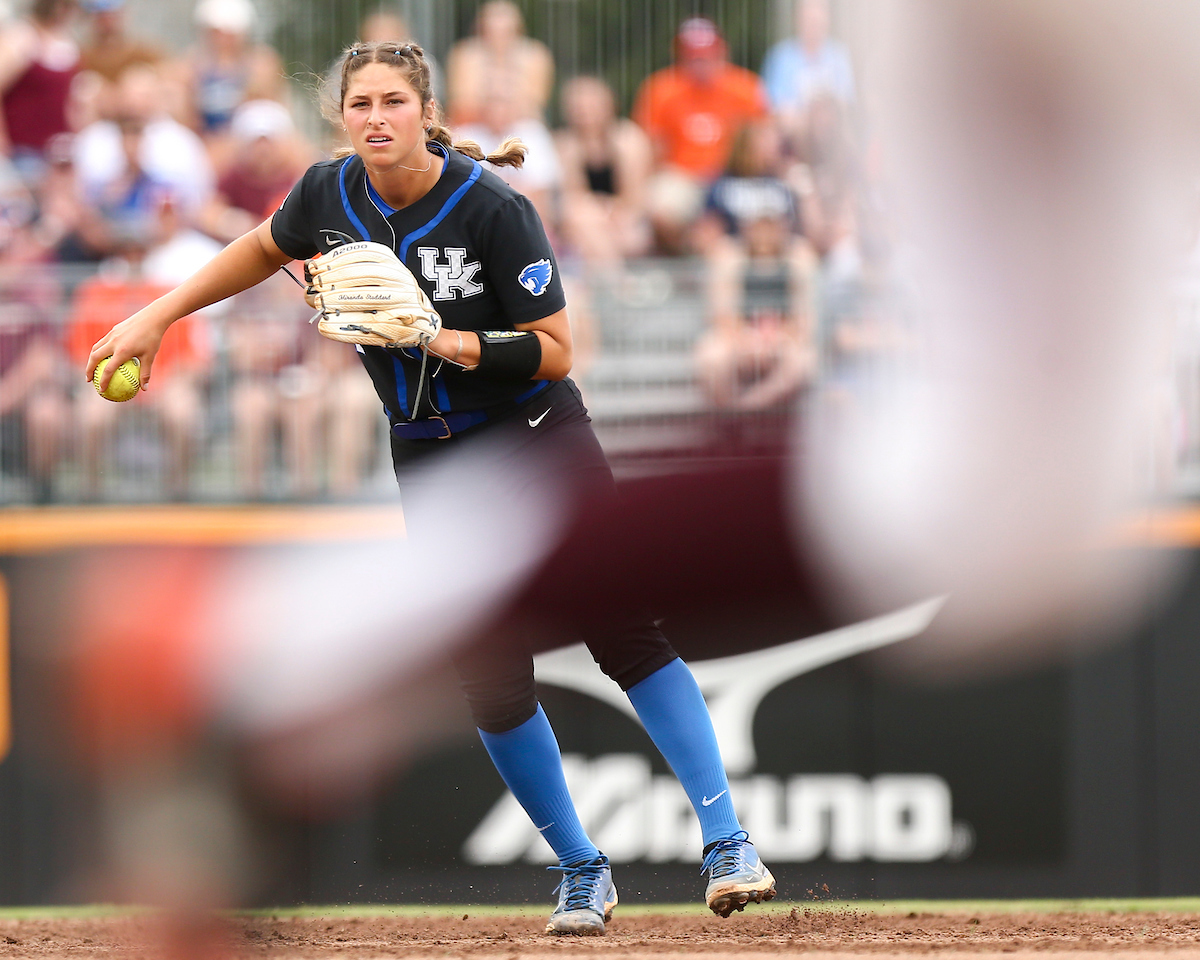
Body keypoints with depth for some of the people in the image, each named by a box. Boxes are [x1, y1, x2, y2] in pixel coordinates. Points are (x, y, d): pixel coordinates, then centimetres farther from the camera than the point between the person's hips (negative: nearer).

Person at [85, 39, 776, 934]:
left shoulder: (492, 206, -19)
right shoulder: (331, 193, -5)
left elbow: (555, 352, -17)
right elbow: (265, 249, 18)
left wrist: (440, 340, -28)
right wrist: (159, 315, 14)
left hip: (536, 435, -4)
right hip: (432, 455, 4)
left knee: (626, 628, -16)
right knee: (492, 678, -3)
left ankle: (727, 843, -12)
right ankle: (583, 872, 12)